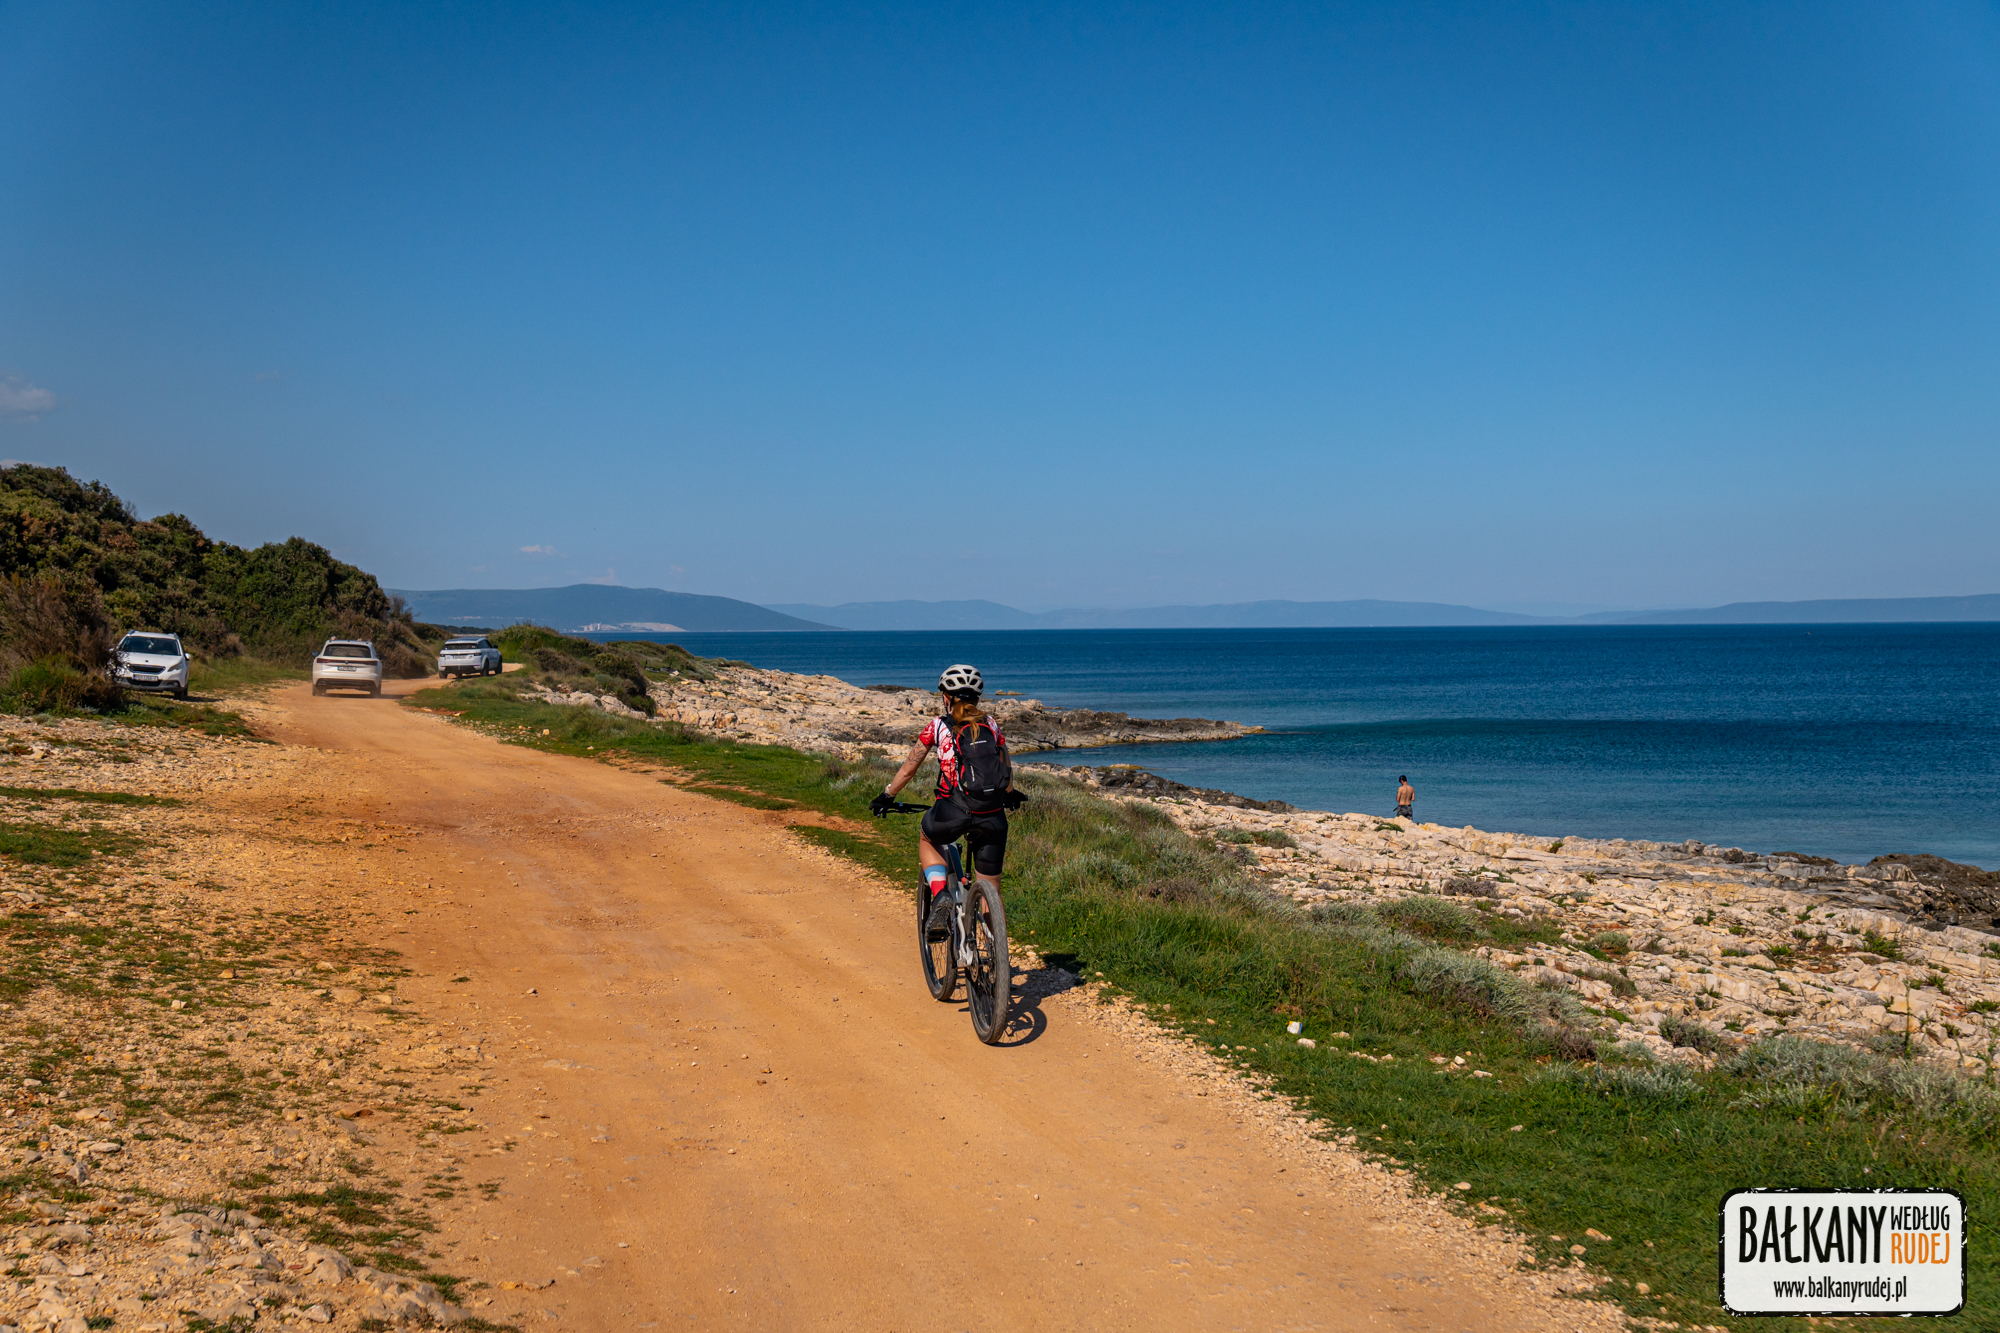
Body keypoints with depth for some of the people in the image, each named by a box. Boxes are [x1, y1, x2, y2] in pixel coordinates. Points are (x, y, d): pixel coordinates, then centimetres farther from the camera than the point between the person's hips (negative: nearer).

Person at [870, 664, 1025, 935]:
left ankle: (940, 898, 10)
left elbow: (908, 768, 16)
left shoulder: (938, 725, 10)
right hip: (992, 818, 2)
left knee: (926, 839, 31)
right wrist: (1010, 795, 51)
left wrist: (886, 796, 32)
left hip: (953, 811, -2)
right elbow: (1007, 769, 31)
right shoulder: (991, 726, 18)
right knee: (991, 891, 13)